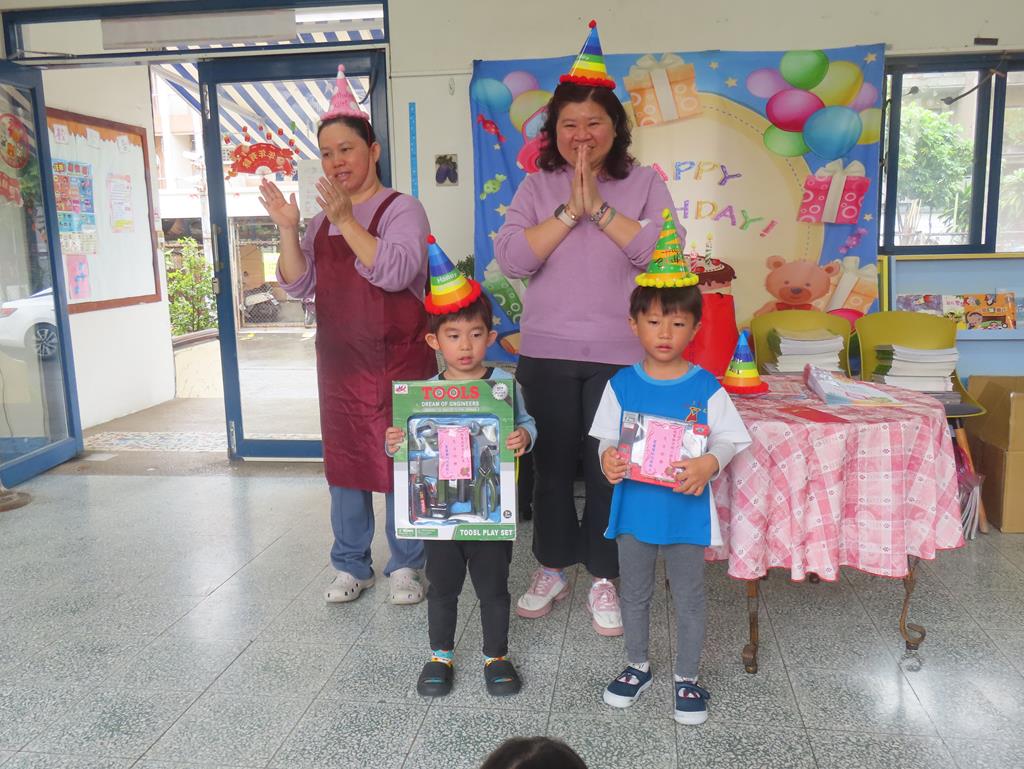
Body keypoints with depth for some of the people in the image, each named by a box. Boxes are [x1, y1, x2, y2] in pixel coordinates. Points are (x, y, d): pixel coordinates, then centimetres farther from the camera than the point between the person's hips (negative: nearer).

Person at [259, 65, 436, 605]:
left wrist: (346, 220, -24)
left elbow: (395, 272, -22)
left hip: (397, 359, -6)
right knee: (344, 462, 12)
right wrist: (288, 231, -7)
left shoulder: (401, 209, -6)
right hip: (339, 361, 6)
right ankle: (350, 566, 26)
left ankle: (405, 566, 18)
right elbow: (298, 286, 6)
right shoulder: (321, 220, 13)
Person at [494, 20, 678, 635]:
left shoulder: (644, 183, 4)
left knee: (610, 467, 4)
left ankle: (605, 578, 21)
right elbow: (512, 259, -7)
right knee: (553, 463, 11)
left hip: (621, 356, -1)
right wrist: (570, 211, -13)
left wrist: (599, 207, -14)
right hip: (547, 353, 2)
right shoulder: (537, 188, 7)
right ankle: (554, 568, 29)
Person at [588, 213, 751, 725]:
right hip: (634, 505, 2)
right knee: (635, 594, 18)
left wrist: (709, 463, -26)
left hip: (686, 507, -1)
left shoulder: (706, 387, -8)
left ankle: (687, 677, 33)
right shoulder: (621, 385, -4)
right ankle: (638, 666, 40)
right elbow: (608, 438, 1)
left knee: (689, 598, 13)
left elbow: (730, 439, -7)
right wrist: (608, 460, -20)